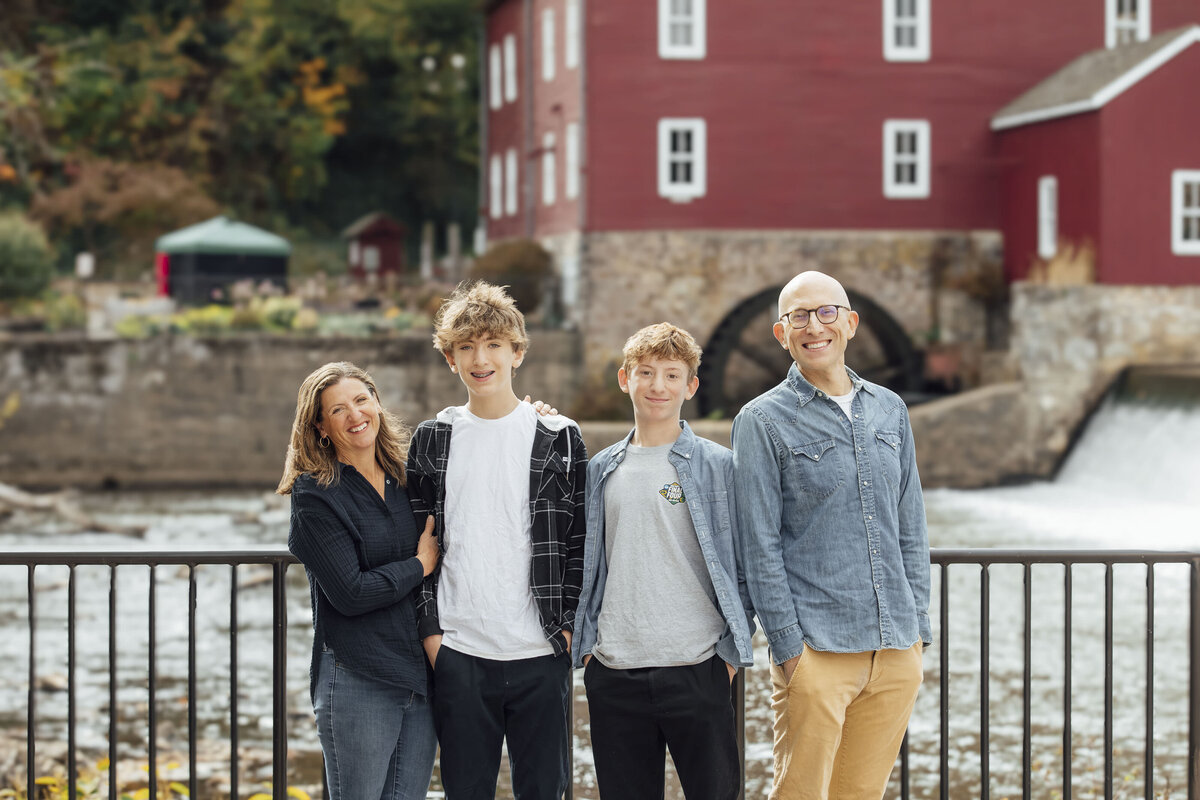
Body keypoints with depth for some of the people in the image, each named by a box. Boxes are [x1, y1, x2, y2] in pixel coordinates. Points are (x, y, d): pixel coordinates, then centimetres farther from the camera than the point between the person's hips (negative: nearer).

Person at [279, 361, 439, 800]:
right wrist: (420, 565, -4)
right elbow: (349, 593, -15)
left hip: (421, 676, 6)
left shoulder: (405, 478, 9)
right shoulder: (315, 495, -8)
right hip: (357, 682, -5)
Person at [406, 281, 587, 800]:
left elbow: (581, 541, 4)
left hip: (541, 655, -1)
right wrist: (429, 631, 0)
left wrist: (568, 626, -4)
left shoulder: (558, 437, 3)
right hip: (458, 655, 1)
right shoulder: (432, 441, 7)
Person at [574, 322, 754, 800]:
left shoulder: (718, 465, 2)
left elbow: (739, 562, 3)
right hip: (613, 673, 3)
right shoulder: (601, 470, 11)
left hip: (696, 669, -3)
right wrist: (585, 643, 9)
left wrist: (732, 649, -3)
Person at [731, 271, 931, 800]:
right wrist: (787, 644, -10)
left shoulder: (888, 410, 13)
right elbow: (760, 546, -5)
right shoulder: (762, 421, -1)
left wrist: (918, 626, 10)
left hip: (897, 650, 4)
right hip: (818, 650, -4)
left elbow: (910, 526, 16)